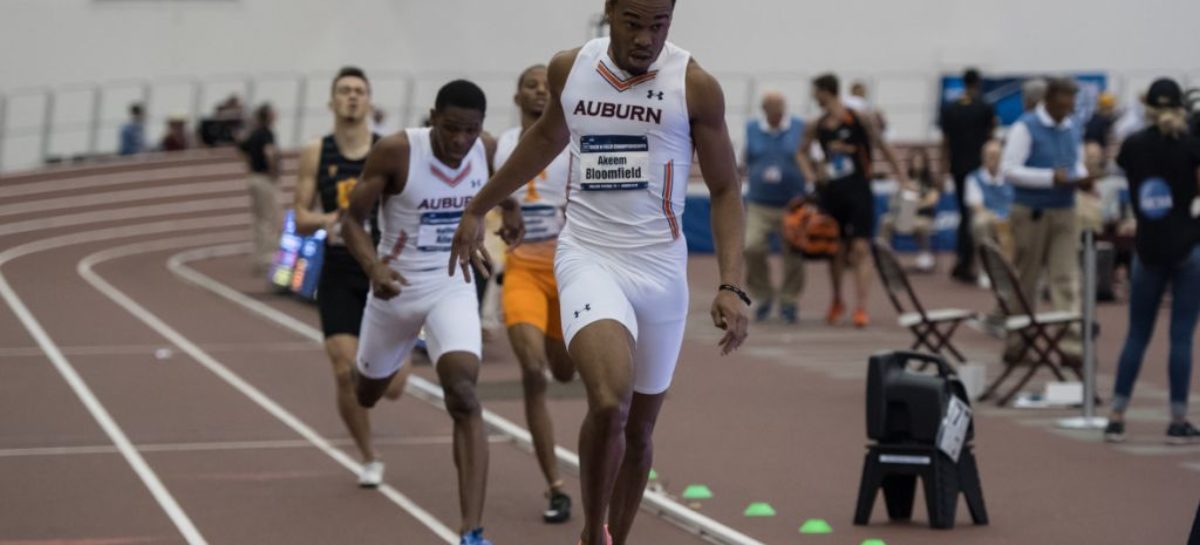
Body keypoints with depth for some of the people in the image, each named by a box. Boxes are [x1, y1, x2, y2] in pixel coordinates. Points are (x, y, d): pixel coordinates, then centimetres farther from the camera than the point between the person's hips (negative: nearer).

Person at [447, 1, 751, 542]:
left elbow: (725, 190, 0)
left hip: (660, 268, 0)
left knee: (639, 427, 11)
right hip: (588, 255, 0)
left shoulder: (694, 86, -6)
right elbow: (546, 137, 22)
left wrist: (731, 285, -12)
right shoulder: (568, 69, 1)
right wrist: (479, 208, 30)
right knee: (610, 403, -24)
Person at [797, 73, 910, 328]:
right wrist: (810, 174, 0)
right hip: (831, 192, 4)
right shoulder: (815, 127, 3)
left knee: (860, 249, -10)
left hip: (858, 192, -4)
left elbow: (882, 147, -1)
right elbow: (802, 152, 19)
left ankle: (861, 307, -13)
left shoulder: (860, 120, -8)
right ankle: (837, 300, 31)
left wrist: (902, 178, -3)